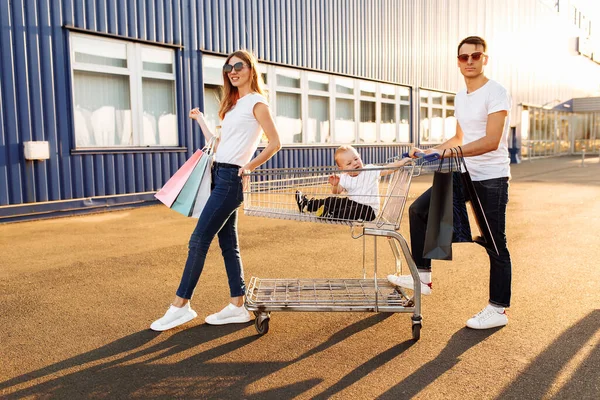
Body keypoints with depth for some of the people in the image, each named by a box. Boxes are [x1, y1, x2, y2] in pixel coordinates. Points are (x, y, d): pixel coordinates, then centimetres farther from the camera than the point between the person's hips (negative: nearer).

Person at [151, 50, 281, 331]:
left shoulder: (257, 103, -4)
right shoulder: (232, 104, 20)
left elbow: (275, 143, -8)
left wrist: (249, 166, -12)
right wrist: (200, 120, 29)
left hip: (231, 177, -9)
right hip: (219, 174, 9)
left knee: (199, 240, -8)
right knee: (228, 243, 8)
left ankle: (180, 306, 1)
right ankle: (237, 307, 15)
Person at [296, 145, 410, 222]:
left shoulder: (370, 171, -7)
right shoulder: (344, 178, 4)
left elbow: (386, 169, -15)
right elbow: (336, 193, 3)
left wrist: (401, 162, -27)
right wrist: (335, 185, -19)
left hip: (368, 209, -5)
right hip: (352, 203, 5)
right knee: (333, 201, -2)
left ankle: (331, 215, -43)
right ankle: (307, 204, 3)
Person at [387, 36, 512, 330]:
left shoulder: (496, 93, -13)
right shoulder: (460, 97, 12)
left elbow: (491, 141, -25)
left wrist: (447, 152, -33)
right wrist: (428, 152, 16)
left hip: (492, 179, -8)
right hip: (464, 174, 8)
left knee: (495, 244, 0)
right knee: (418, 210, 6)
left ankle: (498, 310, 13)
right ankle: (423, 277, 13)